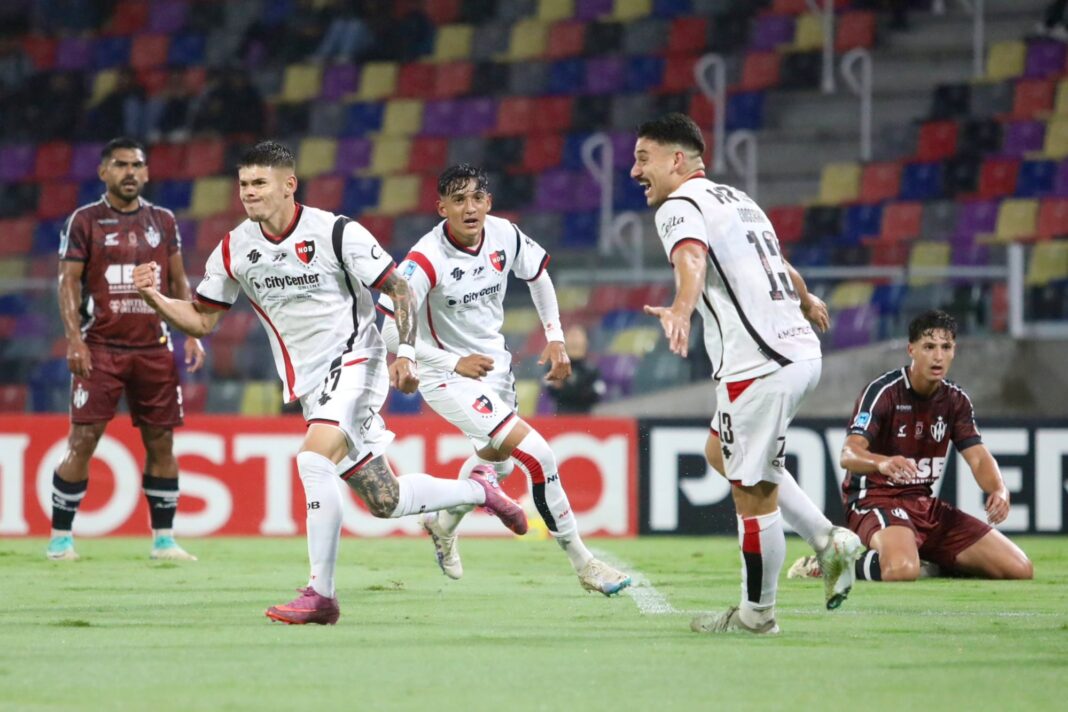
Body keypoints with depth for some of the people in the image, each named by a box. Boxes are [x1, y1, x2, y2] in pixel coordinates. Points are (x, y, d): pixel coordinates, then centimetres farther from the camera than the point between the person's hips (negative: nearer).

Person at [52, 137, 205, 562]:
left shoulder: (163, 221, 12)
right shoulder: (85, 221, 2)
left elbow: (179, 282, 15)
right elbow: (68, 282, -2)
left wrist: (192, 334, 4)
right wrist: (74, 339, -13)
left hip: (153, 347, 4)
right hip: (100, 347, -3)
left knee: (161, 442, 3)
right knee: (83, 440, -7)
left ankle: (163, 539, 11)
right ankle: (60, 538, 0)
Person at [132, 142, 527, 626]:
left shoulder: (335, 232, -12)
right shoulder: (234, 250, 2)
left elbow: (398, 289, -6)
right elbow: (200, 319, 8)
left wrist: (405, 353, -16)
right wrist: (153, 298, -9)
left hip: (354, 360, -6)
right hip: (309, 383, 6)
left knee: (314, 458, -28)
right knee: (384, 502, 9)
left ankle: (319, 594, -25)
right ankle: (478, 490, 36)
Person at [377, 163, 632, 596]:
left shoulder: (505, 236, -9)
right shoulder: (426, 260, -26)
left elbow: (537, 274, 13)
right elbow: (393, 332, -25)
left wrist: (555, 337, 7)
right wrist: (455, 363, -26)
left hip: (495, 364, 7)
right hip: (449, 378, -7)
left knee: (498, 460, 29)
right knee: (537, 455, -19)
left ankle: (444, 524, 57)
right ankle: (582, 563, -7)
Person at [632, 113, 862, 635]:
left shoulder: (680, 207, -8)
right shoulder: (735, 199, 21)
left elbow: (691, 259, -32)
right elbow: (782, 266, 38)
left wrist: (680, 309, -53)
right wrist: (805, 301, 60)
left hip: (759, 366, -10)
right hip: (799, 351, 10)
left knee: (753, 493, -1)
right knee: (721, 453, 25)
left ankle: (756, 612, 8)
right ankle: (828, 541, 19)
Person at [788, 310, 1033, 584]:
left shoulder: (956, 400, 6)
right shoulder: (883, 392, -14)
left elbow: (978, 457, -1)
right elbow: (848, 454, -26)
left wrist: (999, 490, -25)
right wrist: (881, 462, -50)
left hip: (926, 505, 7)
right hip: (876, 500, -7)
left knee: (1019, 569, -1)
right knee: (902, 571, -40)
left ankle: (930, 563, 14)